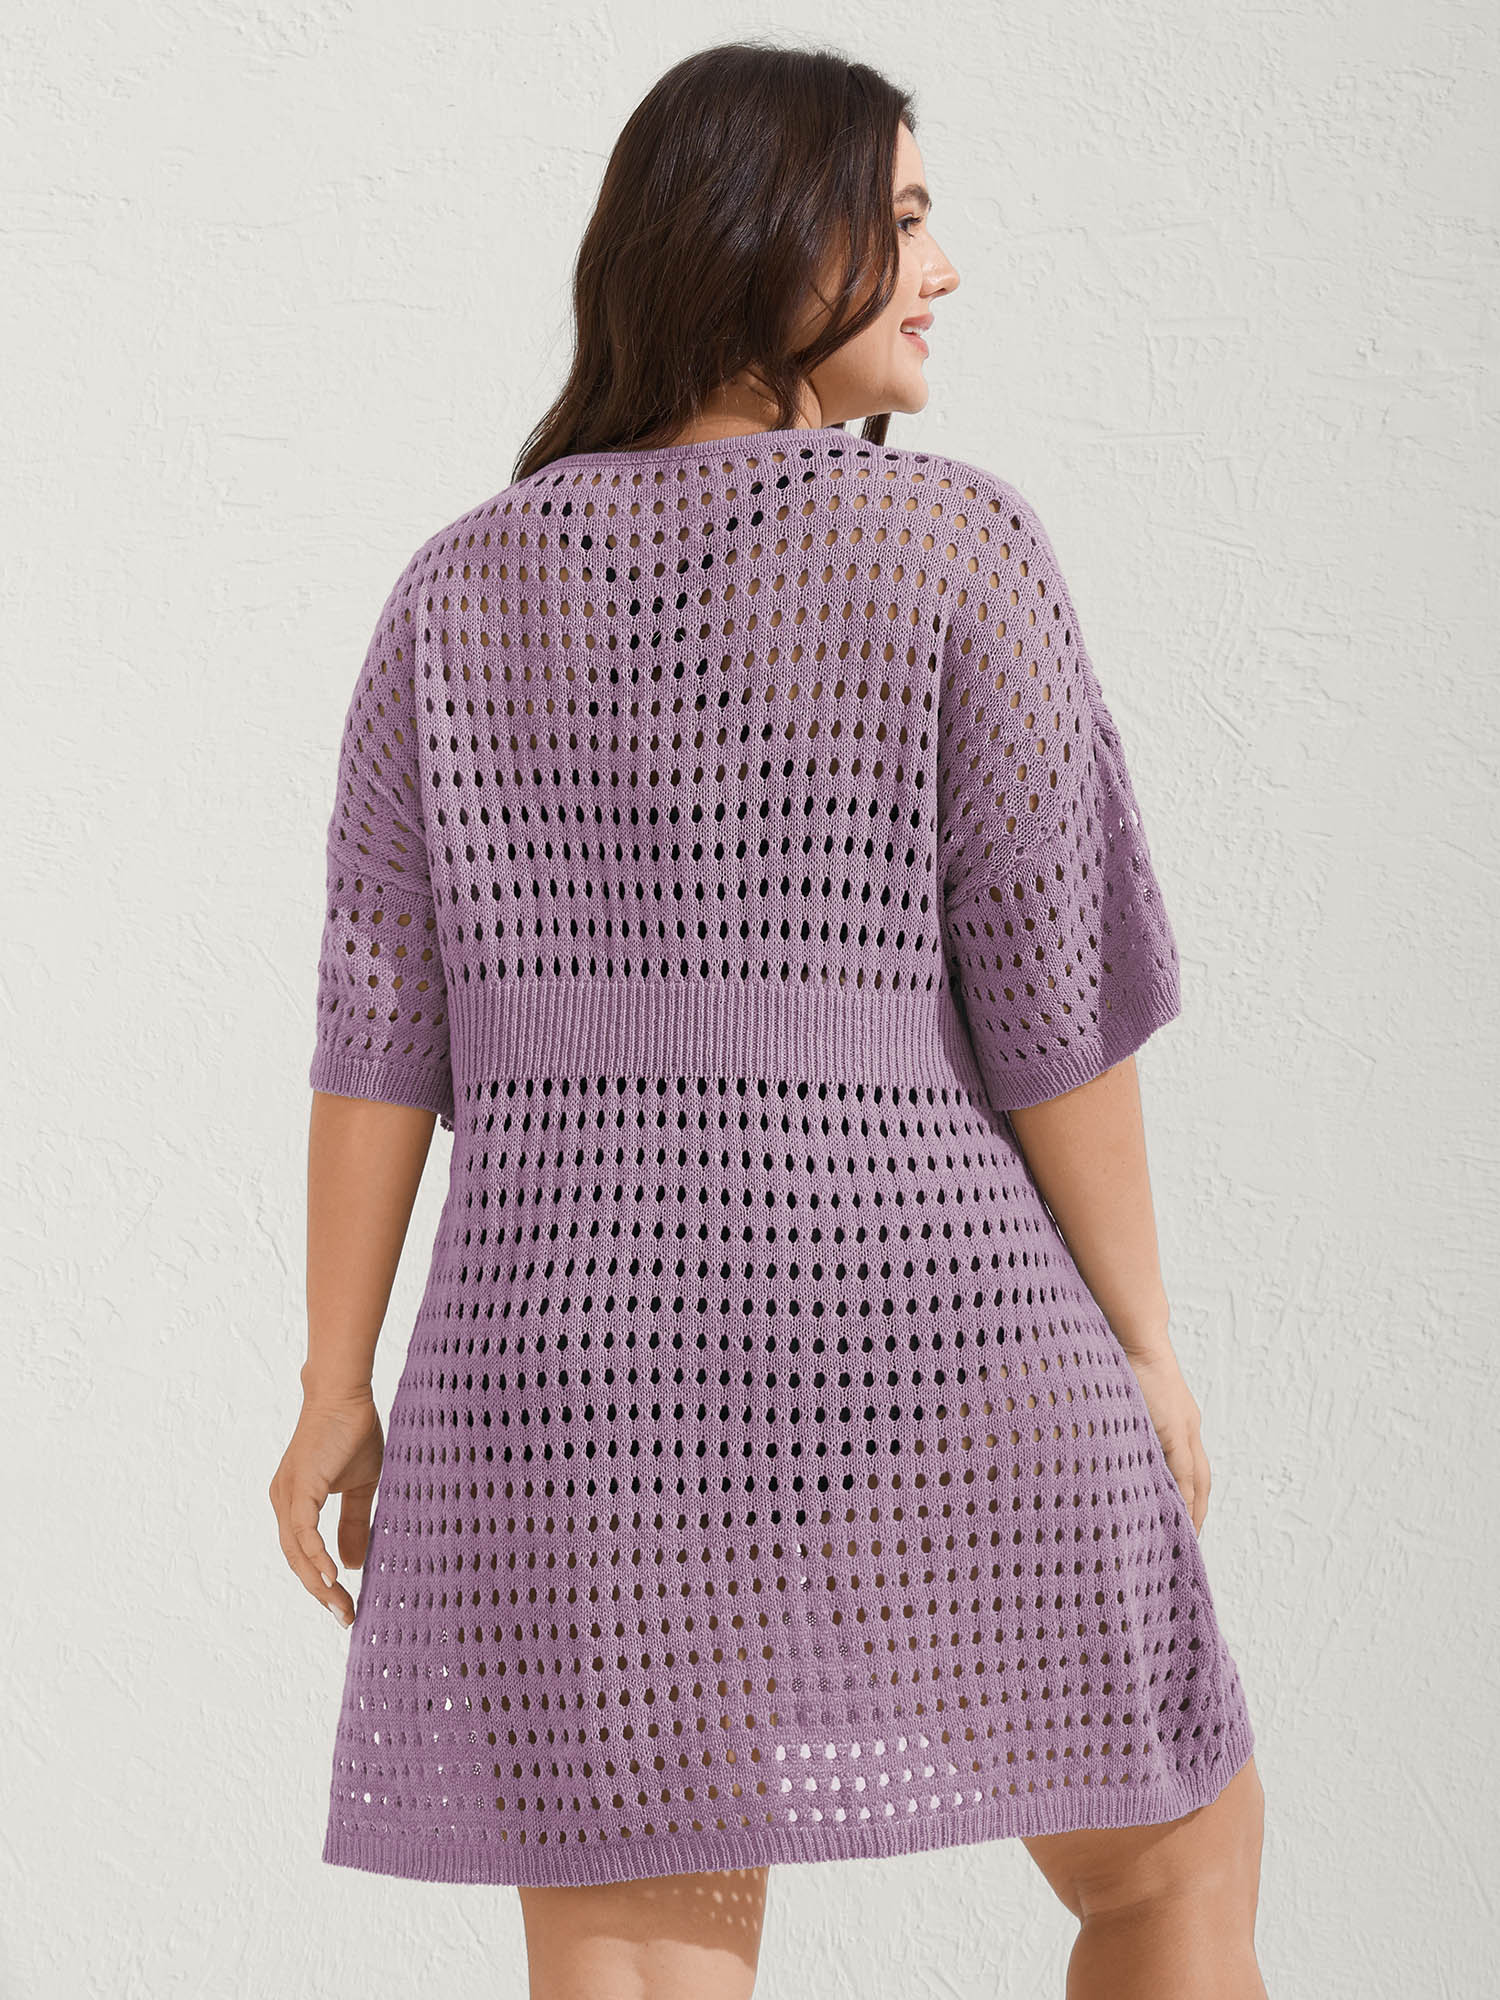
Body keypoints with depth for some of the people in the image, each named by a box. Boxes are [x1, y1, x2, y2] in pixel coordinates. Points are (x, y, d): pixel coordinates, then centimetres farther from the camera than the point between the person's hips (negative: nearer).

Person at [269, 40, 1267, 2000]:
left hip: (571, 1352, 3)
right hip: (919, 1342, -3)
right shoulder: (955, 541, -5)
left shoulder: (465, 586, 6)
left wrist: (338, 1389, 8)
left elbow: (382, 1009, 3)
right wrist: (1142, 1341, 2)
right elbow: (1054, 979, -8)